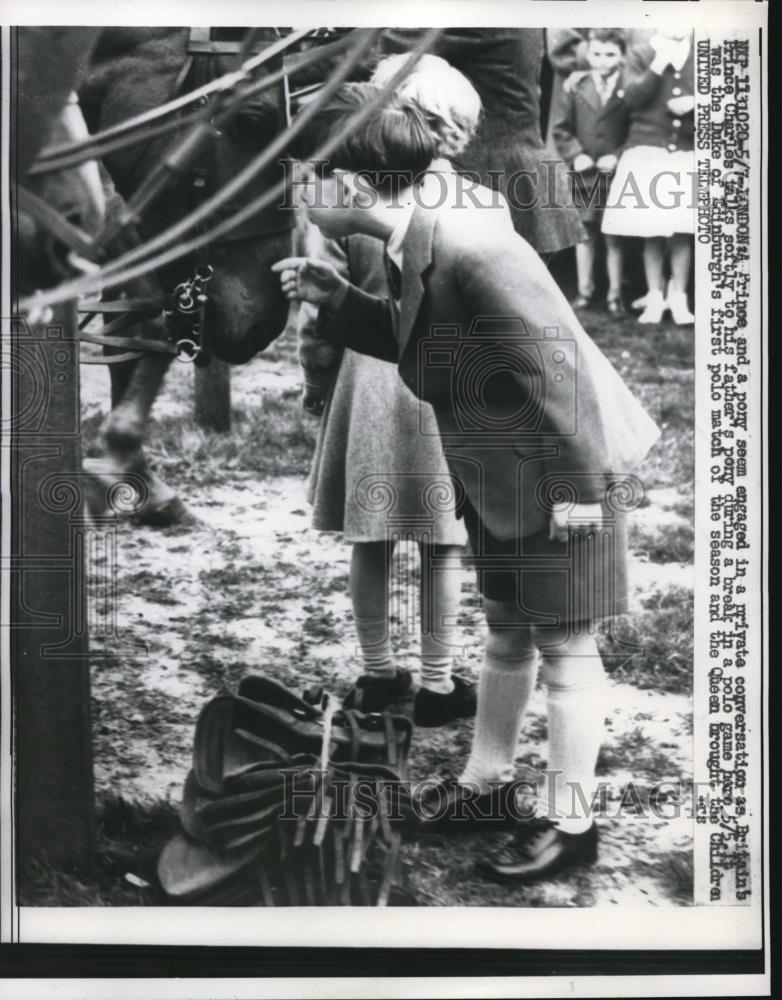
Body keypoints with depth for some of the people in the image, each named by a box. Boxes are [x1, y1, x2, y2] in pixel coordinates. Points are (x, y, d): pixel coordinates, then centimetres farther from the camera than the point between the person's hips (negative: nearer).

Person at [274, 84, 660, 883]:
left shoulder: (470, 251, -28)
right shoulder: (410, 250, 1)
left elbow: (552, 365, -26)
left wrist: (573, 486, -23)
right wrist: (335, 299, 5)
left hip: (556, 475, -9)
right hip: (498, 480, 9)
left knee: (563, 647, 4)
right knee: (505, 634, 21)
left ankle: (570, 823, 19)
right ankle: (485, 779, 38)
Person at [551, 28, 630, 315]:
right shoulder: (575, 87, 2)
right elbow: (560, 127, 3)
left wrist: (618, 156, -14)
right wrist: (575, 155, -8)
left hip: (617, 174, -2)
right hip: (584, 175, 2)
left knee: (615, 237, 5)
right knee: (585, 234, 12)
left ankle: (615, 294, 14)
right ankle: (584, 289, 23)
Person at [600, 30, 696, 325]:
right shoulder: (639, 54, 3)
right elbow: (632, 98, -9)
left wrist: (694, 104, -10)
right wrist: (659, 64, -16)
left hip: (688, 156, 1)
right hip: (647, 153, -1)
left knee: (683, 231, -3)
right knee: (651, 231, 0)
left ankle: (678, 297, 6)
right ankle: (655, 296, 9)